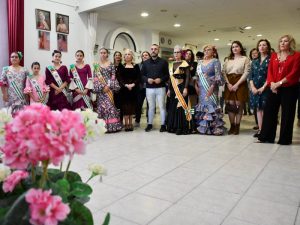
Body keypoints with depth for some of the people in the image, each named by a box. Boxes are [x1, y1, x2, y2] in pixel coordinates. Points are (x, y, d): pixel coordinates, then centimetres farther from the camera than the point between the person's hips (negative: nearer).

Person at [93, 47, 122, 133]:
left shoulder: (111, 64, 7)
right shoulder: (96, 65, 7)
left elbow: (113, 76, 1)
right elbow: (95, 78, 1)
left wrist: (108, 85, -11)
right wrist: (102, 87, -10)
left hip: (110, 87, 0)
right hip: (101, 89, 0)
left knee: (111, 105, -4)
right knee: (102, 105, -2)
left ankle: (113, 125, 2)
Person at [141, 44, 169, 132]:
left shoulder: (163, 62, 4)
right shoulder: (145, 63, 10)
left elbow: (167, 75, 0)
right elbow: (142, 75, 8)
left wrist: (161, 79, -17)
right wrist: (147, 79, -11)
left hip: (160, 88, -2)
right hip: (149, 88, 2)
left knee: (162, 106, 2)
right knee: (151, 107, 10)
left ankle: (163, 124, 10)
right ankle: (149, 124, 19)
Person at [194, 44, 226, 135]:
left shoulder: (215, 61, -1)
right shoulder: (200, 62, 17)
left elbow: (218, 75, -9)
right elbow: (197, 75, 19)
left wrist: (212, 86, -18)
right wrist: (196, 85, 7)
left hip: (211, 88, -5)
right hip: (201, 88, 6)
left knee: (211, 105, -8)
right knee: (202, 105, 5)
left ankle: (214, 127, -2)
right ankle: (203, 127, 12)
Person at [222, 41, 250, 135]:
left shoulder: (245, 59, 4)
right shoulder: (228, 60, 15)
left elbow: (246, 73, -6)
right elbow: (224, 72, 7)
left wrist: (237, 84, -15)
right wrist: (228, 83, -8)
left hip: (240, 84, -3)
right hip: (229, 84, 3)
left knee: (238, 105, -3)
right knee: (230, 105, -1)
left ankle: (237, 126, 5)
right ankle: (232, 126, 7)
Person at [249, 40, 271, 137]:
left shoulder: (271, 60, -1)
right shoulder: (254, 61, 14)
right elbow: (251, 76, 10)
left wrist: (263, 88, -14)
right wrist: (252, 87, -4)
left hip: (265, 88, -5)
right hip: (255, 89, 5)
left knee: (265, 109, -5)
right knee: (258, 109, 6)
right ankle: (260, 130, 11)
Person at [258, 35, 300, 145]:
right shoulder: (274, 55, 13)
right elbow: (270, 71, 7)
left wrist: (279, 83, -17)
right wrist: (271, 83, -10)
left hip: (289, 88, -4)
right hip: (274, 89, 4)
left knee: (287, 114, 2)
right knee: (269, 111, 4)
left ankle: (285, 139, 12)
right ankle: (266, 137, 13)